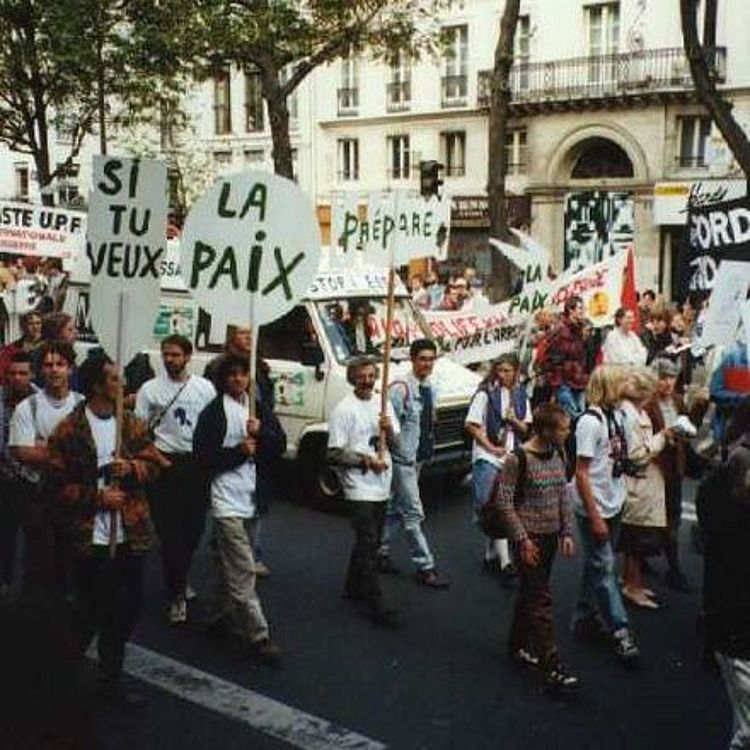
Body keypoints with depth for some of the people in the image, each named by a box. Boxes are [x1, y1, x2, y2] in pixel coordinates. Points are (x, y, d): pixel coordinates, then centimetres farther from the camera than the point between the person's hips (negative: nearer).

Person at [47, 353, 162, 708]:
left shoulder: (133, 425, 5)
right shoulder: (68, 431, -8)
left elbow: (153, 464, 7)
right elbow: (59, 485, -7)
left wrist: (131, 467, -13)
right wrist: (98, 496, -16)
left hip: (130, 534, 4)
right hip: (89, 538, -4)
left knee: (125, 611, 10)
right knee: (91, 611, 4)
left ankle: (110, 679, 26)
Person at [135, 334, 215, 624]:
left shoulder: (205, 388, 6)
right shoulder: (150, 389, 1)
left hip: (198, 463, 3)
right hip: (165, 464, -2)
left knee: (194, 527, 9)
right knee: (170, 531, -4)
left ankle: (179, 578, 34)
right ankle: (176, 594, 3)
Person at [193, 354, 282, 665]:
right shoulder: (214, 412, -6)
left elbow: (277, 446, 8)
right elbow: (203, 456, -10)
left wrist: (260, 433, -11)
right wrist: (239, 452, -18)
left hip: (250, 496, 6)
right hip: (227, 499, -6)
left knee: (229, 564, 18)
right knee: (243, 570, -10)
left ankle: (222, 615, 33)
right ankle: (257, 637, -10)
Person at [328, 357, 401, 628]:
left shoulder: (384, 405, 10)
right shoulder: (343, 410, -9)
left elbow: (395, 445, 11)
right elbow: (335, 454, -12)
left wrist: (389, 429, -10)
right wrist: (367, 461, -20)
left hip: (381, 486, 7)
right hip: (359, 487, -7)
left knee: (368, 541, 17)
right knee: (368, 544, -8)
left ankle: (354, 587, 33)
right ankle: (375, 605, -6)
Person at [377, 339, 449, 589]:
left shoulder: (431, 390, 9)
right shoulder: (400, 388, -16)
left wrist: (427, 451, 10)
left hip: (419, 458, 8)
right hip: (403, 458, -8)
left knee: (396, 509, 17)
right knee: (414, 513, -4)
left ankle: (381, 553, 29)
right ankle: (425, 567, 2)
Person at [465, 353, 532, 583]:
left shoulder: (521, 396, 9)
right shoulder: (486, 393, -6)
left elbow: (525, 429, 14)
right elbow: (471, 424, -7)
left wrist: (515, 420, -8)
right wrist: (491, 448, -11)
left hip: (512, 457, 5)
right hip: (487, 458, -5)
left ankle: (491, 555, 24)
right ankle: (504, 562, -14)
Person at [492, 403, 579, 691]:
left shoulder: (558, 454, 4)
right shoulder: (518, 459, -17)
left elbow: (563, 494, 12)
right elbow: (504, 501, -15)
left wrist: (567, 532, 8)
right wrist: (522, 538, -16)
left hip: (551, 535, 7)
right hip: (529, 536, -7)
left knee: (530, 592, 17)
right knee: (540, 598, -7)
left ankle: (518, 645, 32)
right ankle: (550, 664, -4)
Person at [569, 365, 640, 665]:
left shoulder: (617, 415, 5)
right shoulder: (590, 422, -19)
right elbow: (581, 473, -18)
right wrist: (594, 516, -18)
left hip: (614, 504, 8)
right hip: (594, 507, -8)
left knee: (597, 564, 16)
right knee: (603, 568, -1)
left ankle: (585, 617, 29)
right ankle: (619, 630, 4)